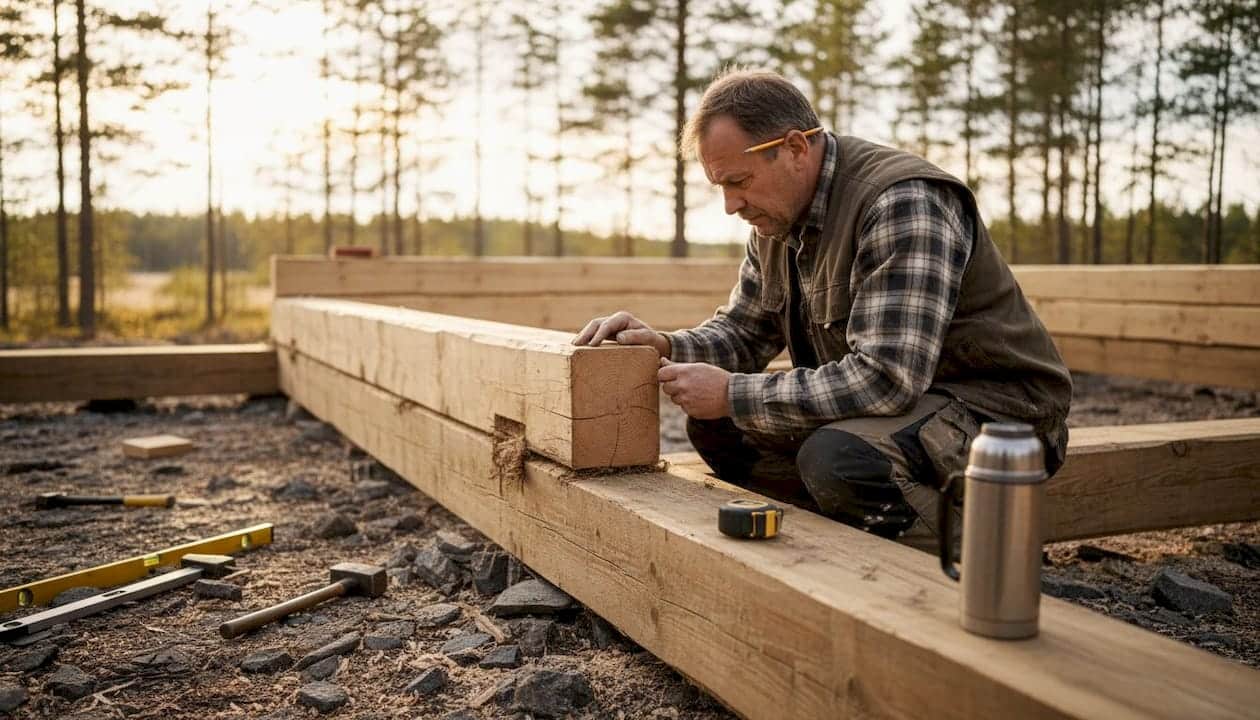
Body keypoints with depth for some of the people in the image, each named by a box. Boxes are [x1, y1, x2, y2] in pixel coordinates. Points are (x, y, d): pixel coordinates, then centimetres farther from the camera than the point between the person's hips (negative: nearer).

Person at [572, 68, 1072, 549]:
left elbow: (886, 379, -32)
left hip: (993, 406, -8)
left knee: (836, 459, -36)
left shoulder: (902, 203, -25)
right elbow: (743, 332, 14)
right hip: (889, 401, 9)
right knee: (716, 427, 0)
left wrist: (732, 394, -25)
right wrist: (665, 346, -8)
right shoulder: (778, 217, 3)